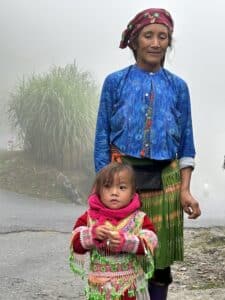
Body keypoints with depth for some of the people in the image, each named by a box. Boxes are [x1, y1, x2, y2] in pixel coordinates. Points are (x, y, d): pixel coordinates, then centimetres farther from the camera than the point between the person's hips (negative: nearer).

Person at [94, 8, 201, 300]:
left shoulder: (178, 86, 5)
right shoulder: (115, 82, 1)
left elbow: (186, 144, 7)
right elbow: (103, 138, 2)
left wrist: (185, 189, -3)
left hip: (164, 182, 1)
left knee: (160, 261, 8)